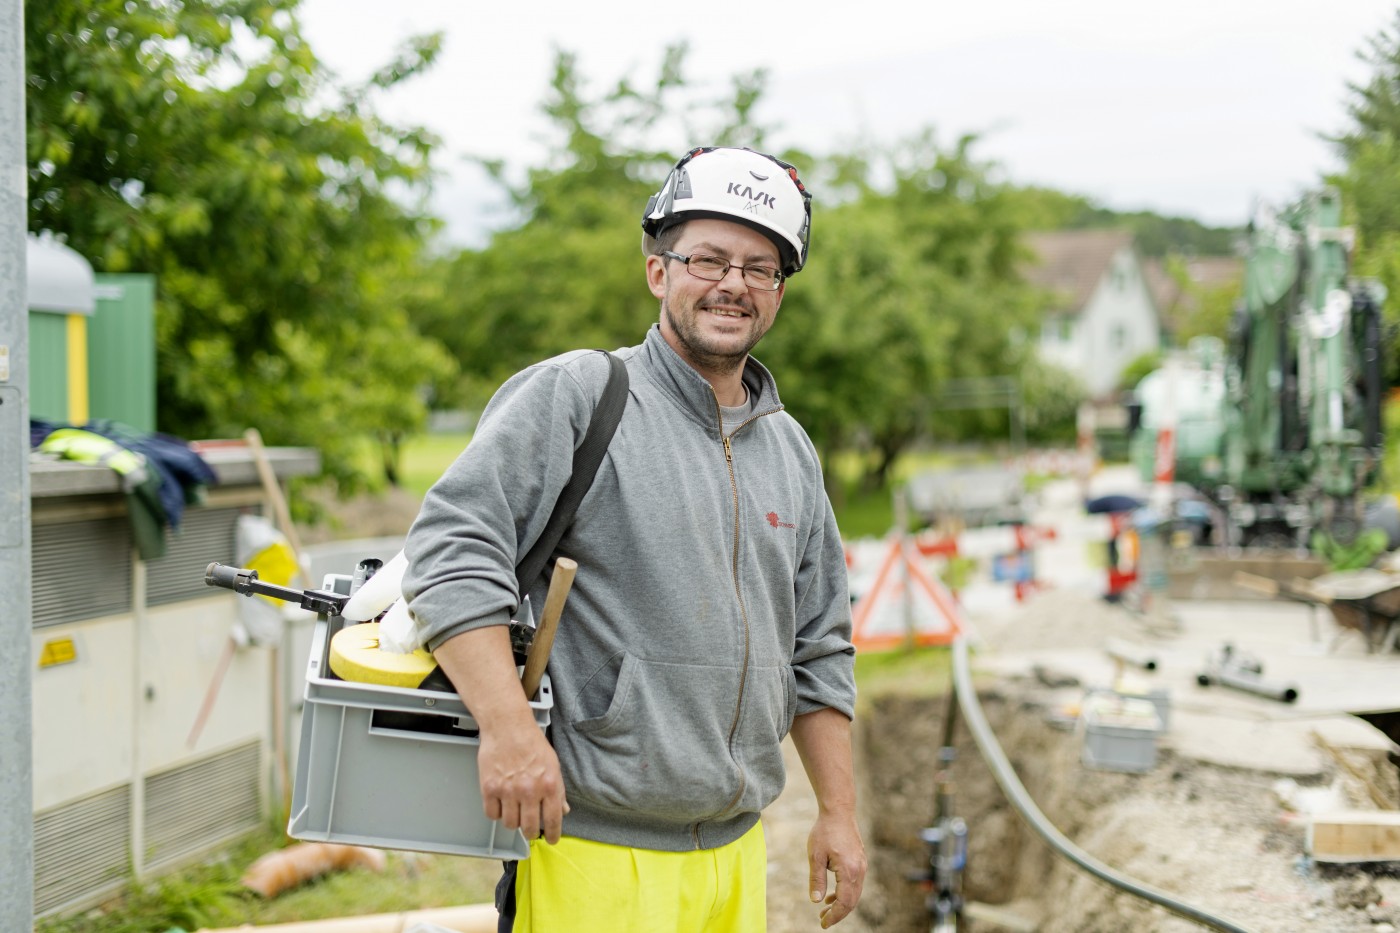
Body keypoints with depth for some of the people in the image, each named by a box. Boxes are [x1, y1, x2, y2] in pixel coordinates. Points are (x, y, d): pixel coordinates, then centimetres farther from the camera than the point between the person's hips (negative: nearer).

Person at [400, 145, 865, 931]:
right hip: (592, 845, -6)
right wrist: (509, 729, -26)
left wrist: (840, 812, 16)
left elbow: (819, 651, 20)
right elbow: (452, 546, -16)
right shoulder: (574, 395, -6)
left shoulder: (792, 450, 14)